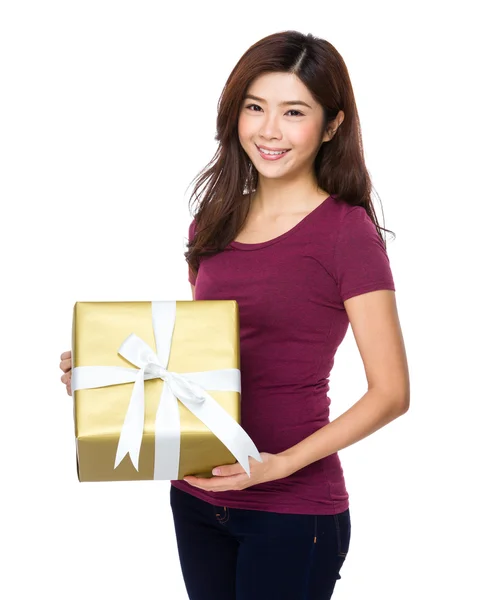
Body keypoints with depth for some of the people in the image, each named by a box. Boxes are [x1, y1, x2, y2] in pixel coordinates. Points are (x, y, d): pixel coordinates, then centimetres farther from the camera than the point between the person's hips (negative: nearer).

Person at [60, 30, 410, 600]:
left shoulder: (346, 232, -11)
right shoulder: (215, 222, 8)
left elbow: (391, 392, -12)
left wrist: (279, 464, -20)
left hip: (291, 508, -6)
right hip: (197, 495, 6)